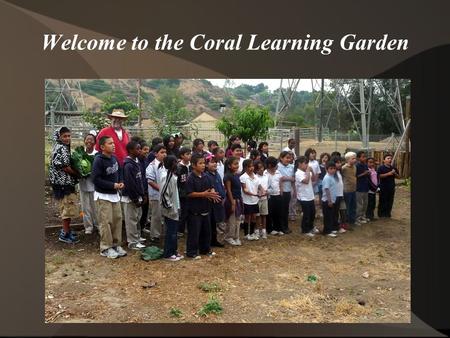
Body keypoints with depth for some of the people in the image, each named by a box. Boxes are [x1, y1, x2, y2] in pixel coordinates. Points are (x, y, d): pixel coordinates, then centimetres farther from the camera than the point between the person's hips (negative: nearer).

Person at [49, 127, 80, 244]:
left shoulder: (57, 146, 14)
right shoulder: (62, 148, -16)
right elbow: (64, 166, -22)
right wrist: (77, 173, -9)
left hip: (60, 181, 10)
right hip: (64, 182, -10)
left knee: (65, 206, 20)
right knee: (69, 207, -4)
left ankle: (66, 229, 32)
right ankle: (65, 234, 2)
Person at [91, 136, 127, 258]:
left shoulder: (114, 158, 4)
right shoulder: (98, 160, -17)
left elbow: (119, 172, 16)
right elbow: (96, 179, -20)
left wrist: (120, 182, -3)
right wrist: (113, 185, -21)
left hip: (115, 194, 7)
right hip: (103, 196, -7)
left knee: (117, 219, 10)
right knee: (106, 222, -3)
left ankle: (116, 244, 23)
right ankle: (106, 248, 10)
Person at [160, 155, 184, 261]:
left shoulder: (174, 176, 7)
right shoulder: (169, 178, -20)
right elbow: (163, 194, -25)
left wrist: (177, 206, 14)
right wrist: (169, 206, -17)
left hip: (175, 210, 9)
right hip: (170, 211, -9)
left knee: (174, 232, 17)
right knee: (170, 233, 2)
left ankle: (174, 251, 28)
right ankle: (168, 254, 14)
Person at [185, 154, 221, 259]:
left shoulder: (205, 176, 6)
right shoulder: (191, 178, -15)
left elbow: (211, 188, 14)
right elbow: (189, 193, -20)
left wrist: (212, 193, -9)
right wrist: (203, 194, -23)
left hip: (205, 209, 8)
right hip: (195, 210, -7)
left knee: (206, 230, 18)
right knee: (194, 232, 2)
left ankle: (205, 249, 33)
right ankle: (191, 252, 14)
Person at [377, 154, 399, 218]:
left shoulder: (393, 168, 11)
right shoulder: (381, 167, -6)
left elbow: (398, 176, 15)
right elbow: (379, 176, -19)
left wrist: (395, 173, -7)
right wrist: (388, 174, -23)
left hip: (391, 187, 6)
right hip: (383, 188, -6)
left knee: (390, 201, 11)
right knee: (383, 201, 0)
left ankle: (388, 214, 22)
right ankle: (381, 214, 9)